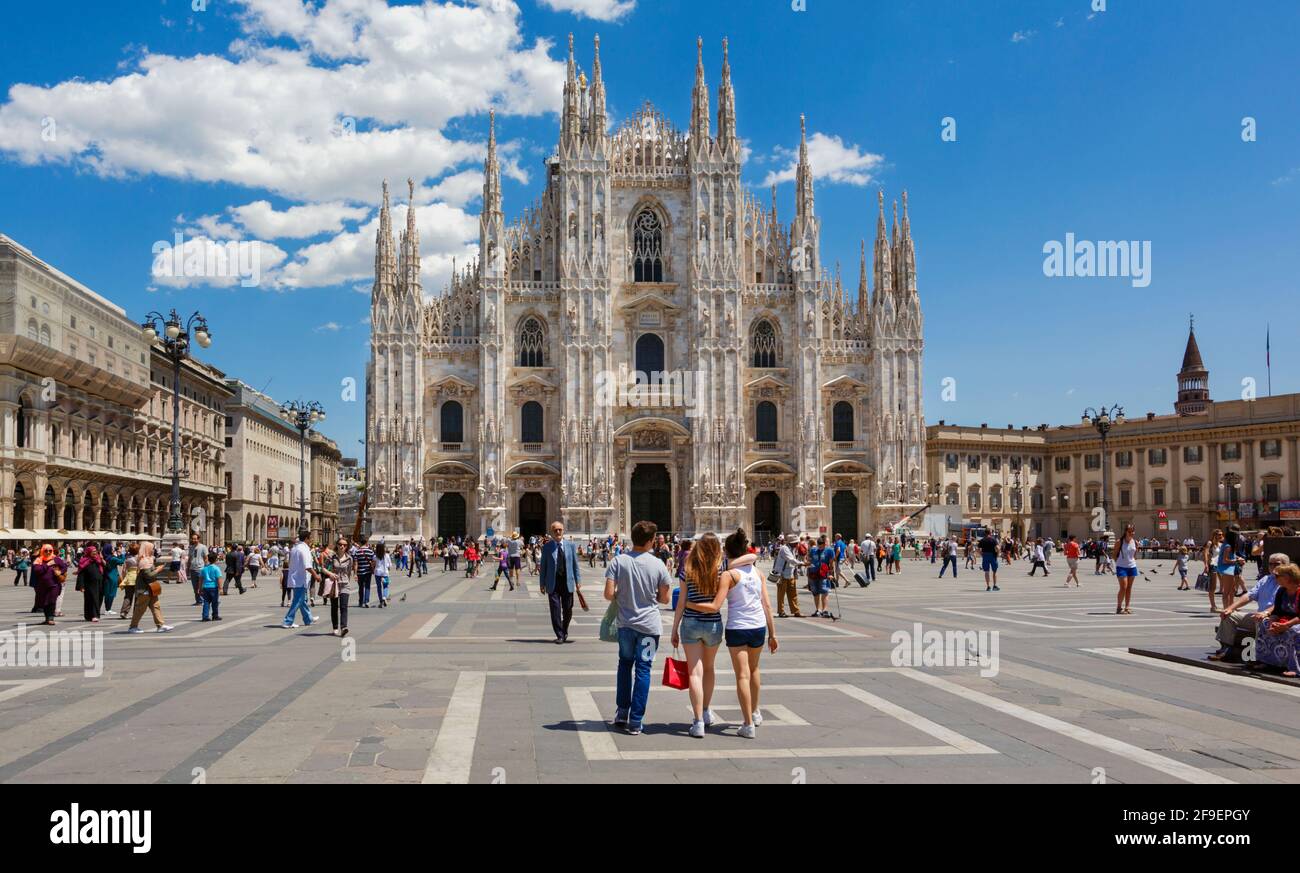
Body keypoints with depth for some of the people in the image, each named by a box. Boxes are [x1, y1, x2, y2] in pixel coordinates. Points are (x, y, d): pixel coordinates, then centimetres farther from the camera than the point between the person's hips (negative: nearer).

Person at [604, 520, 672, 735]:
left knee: (625, 664, 20)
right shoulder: (657, 564, -9)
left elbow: (609, 594, -12)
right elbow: (664, 598, -1)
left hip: (625, 623, 2)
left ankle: (621, 713, 22)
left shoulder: (618, 561, -8)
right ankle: (635, 721, 6)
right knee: (643, 669, 5)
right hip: (649, 624, -1)